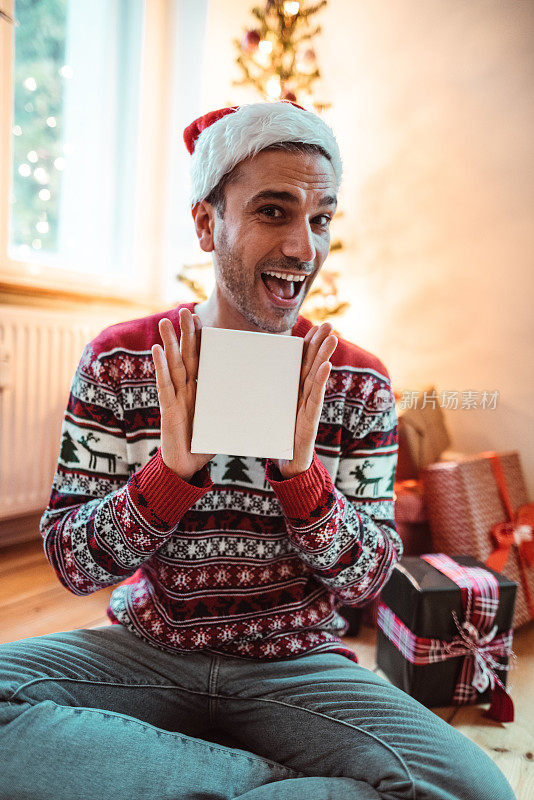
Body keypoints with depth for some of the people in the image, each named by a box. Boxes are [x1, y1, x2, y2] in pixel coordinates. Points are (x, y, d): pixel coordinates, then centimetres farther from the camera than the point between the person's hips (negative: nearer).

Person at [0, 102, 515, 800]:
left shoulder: (360, 386, -5)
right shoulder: (119, 361, -7)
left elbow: (367, 580, -3)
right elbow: (70, 563, -7)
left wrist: (301, 470, -22)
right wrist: (174, 467, -26)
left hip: (297, 665, 1)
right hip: (145, 655, 1)